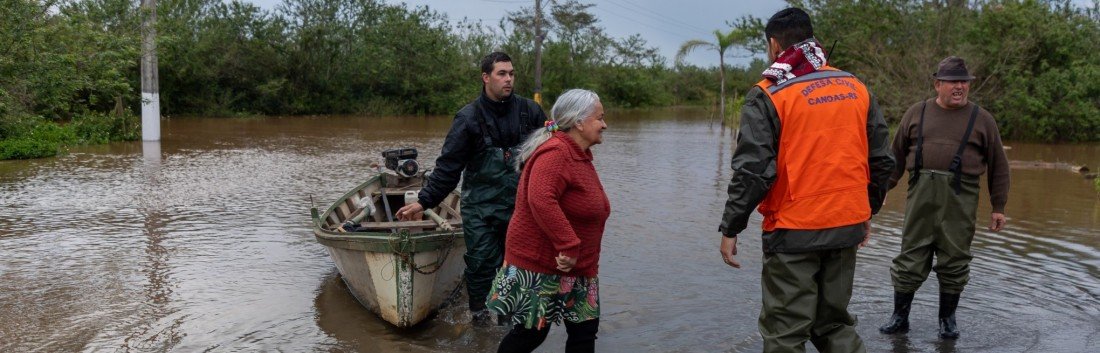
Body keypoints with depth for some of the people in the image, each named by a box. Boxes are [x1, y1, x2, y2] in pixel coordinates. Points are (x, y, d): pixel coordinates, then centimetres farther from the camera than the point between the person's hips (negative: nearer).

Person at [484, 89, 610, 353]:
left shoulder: (580, 156, 14)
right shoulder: (556, 152, -20)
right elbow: (540, 200, -34)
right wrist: (569, 246, -33)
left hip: (575, 269, 10)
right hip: (538, 267, -10)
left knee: (585, 330, 10)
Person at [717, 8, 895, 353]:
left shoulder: (768, 95, -9)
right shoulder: (857, 88, 8)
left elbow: (753, 170, -16)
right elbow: (882, 160, 11)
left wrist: (730, 229, -7)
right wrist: (867, 211, 24)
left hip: (793, 232, -6)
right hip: (848, 227, 6)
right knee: (835, 323, 20)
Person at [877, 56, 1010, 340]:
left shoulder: (982, 119, 8)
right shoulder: (917, 113, 10)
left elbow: (998, 166, 11)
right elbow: (897, 155, 14)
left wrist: (998, 207, 8)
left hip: (960, 198, 0)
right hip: (921, 194, 0)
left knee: (954, 262, 6)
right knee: (910, 258, 3)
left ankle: (948, 318, 22)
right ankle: (900, 317, 14)